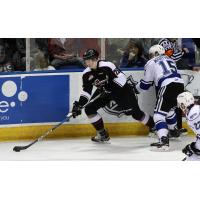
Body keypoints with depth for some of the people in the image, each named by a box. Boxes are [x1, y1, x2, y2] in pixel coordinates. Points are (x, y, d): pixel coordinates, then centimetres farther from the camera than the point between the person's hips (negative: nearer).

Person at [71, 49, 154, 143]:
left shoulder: (106, 66, -29)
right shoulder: (87, 74, -8)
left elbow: (121, 77, -31)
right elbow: (86, 91, -3)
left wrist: (108, 88, -37)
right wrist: (79, 105, -14)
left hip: (120, 89, -7)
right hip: (103, 91, 7)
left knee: (135, 112, -9)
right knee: (89, 109, -6)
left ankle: (154, 127, 10)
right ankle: (102, 134, 6)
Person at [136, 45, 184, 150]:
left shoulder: (151, 63, 11)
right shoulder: (170, 60, 30)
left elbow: (145, 84, 14)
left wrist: (135, 88, 32)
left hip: (168, 86, -7)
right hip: (180, 84, 7)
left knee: (159, 114, -7)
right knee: (169, 107, 33)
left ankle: (164, 140, -26)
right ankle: (172, 130, 52)